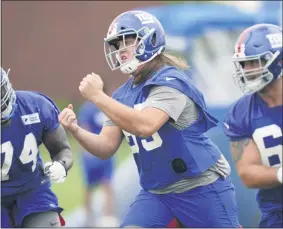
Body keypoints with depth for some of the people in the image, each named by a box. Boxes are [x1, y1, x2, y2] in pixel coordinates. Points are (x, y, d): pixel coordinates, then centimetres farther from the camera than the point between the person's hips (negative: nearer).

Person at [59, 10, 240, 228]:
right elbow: (106, 147, 3)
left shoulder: (170, 82, -17)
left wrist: (97, 96, -30)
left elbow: (145, 125, -33)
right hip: (157, 193, 7)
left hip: (202, 188, -7)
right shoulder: (124, 95, 8)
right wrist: (76, 130, -16)